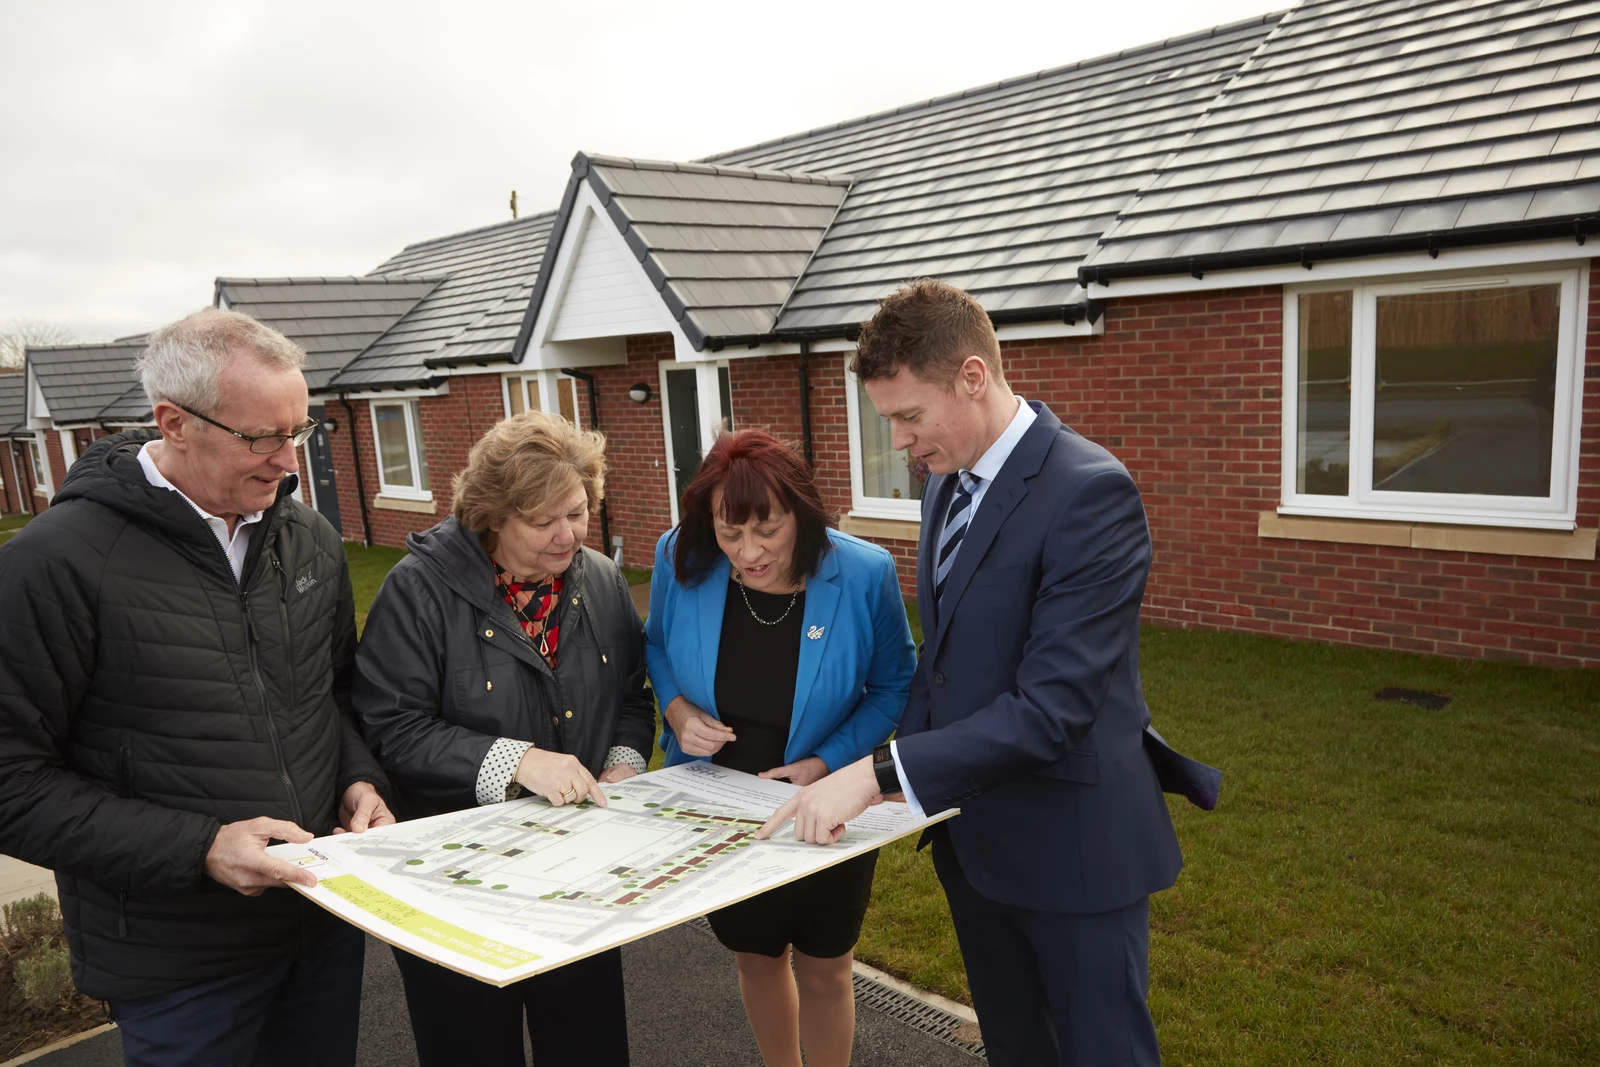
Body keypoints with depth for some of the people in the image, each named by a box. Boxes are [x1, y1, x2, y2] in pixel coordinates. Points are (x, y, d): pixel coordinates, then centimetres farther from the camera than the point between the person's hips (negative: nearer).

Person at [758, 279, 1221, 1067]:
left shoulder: (1090, 492, -23)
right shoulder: (947, 481, 4)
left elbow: (1052, 704, -28)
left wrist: (880, 773, -28)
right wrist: (903, 774, 1)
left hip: (1071, 844, -7)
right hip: (971, 835, 8)